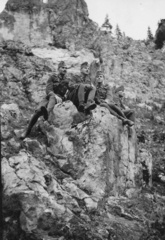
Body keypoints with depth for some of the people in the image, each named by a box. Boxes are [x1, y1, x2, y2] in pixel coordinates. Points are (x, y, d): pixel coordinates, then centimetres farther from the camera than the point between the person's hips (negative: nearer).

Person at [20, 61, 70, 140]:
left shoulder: (67, 81, 12)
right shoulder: (53, 77, 7)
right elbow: (48, 90, -8)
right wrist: (55, 96, -28)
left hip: (59, 100, -1)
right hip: (48, 98, 1)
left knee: (52, 97, -39)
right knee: (38, 111, -29)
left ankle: (47, 113, -73)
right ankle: (27, 131, -18)